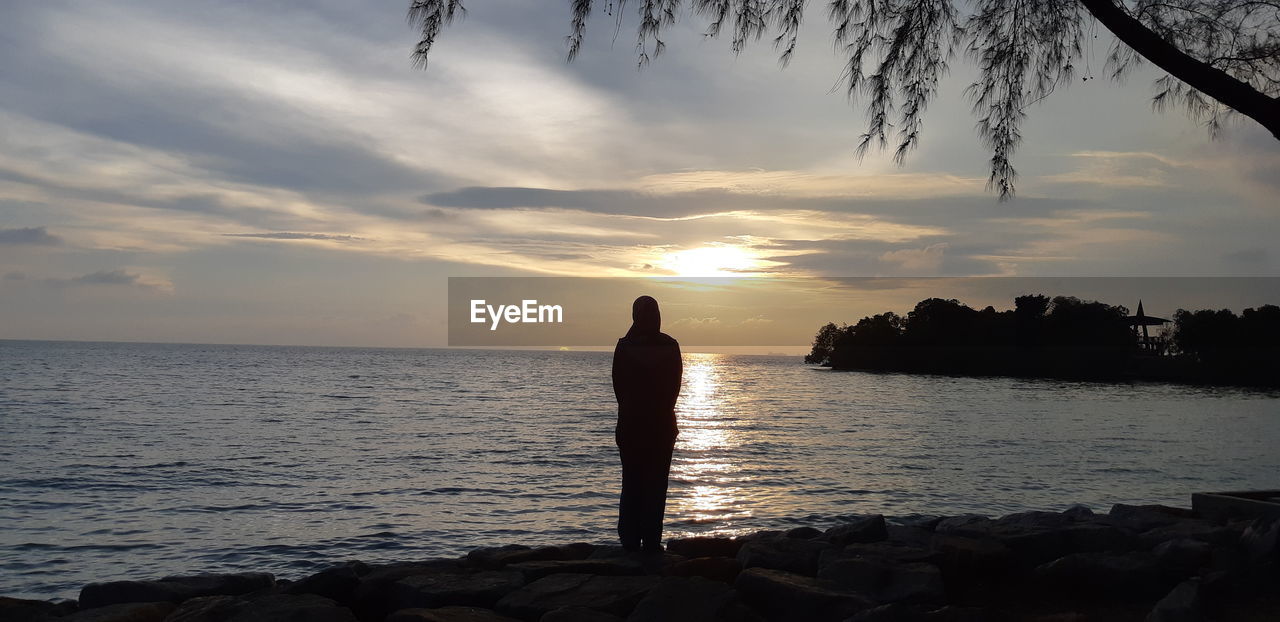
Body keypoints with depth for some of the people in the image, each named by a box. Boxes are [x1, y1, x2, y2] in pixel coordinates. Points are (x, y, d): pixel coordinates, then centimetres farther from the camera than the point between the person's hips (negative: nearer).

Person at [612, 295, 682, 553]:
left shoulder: (624, 346, -5)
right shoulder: (670, 346, -5)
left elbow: (618, 385, 1)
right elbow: (675, 385, 1)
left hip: (631, 423, 0)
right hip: (662, 424, 0)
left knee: (631, 483, 9)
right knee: (656, 484, 3)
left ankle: (630, 540, 7)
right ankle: (651, 541, 1)